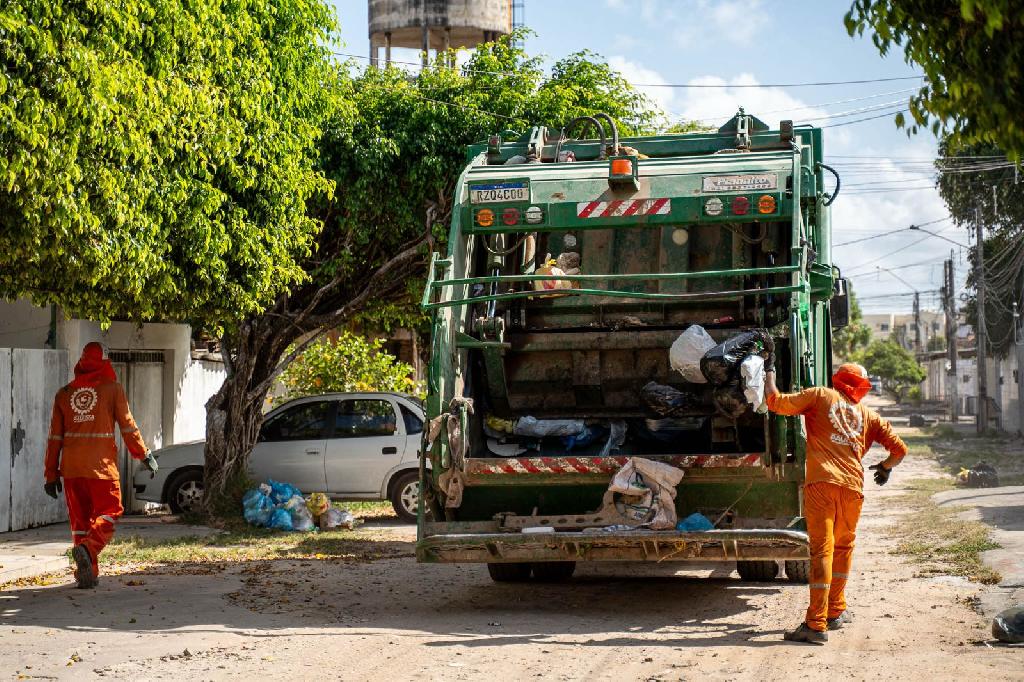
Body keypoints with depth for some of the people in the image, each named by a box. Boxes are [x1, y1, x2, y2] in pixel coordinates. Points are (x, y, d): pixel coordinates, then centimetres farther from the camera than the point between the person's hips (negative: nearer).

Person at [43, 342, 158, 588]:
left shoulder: (64, 393, 9)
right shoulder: (112, 388, -1)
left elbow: (55, 437, 10)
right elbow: (128, 426, -1)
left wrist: (52, 473, 14)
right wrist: (144, 455, 10)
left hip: (71, 466, 4)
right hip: (102, 465, -4)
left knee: (80, 518, 12)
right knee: (107, 513, 4)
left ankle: (87, 573, 9)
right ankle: (88, 548, -23)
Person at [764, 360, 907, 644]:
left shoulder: (821, 396, 11)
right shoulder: (869, 415, 20)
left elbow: (776, 402, 4)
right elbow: (899, 449, 19)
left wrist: (770, 371, 19)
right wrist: (885, 467, 39)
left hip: (821, 483, -3)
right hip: (853, 485, 3)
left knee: (822, 550, -8)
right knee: (843, 547, 22)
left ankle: (816, 625, -13)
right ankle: (836, 611, 31)